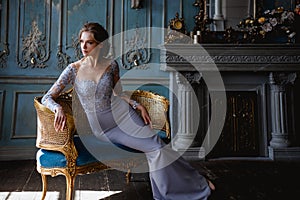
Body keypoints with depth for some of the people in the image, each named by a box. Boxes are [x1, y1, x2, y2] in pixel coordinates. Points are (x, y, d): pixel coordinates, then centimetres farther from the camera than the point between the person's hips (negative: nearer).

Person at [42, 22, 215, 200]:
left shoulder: (111, 65, -1)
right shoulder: (73, 69, -6)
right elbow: (47, 98, -4)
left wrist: (138, 105, -3)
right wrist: (58, 108, -27)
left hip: (122, 114, 2)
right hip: (103, 127, -2)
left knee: (157, 145, -13)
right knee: (154, 148, -13)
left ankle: (196, 182, 8)